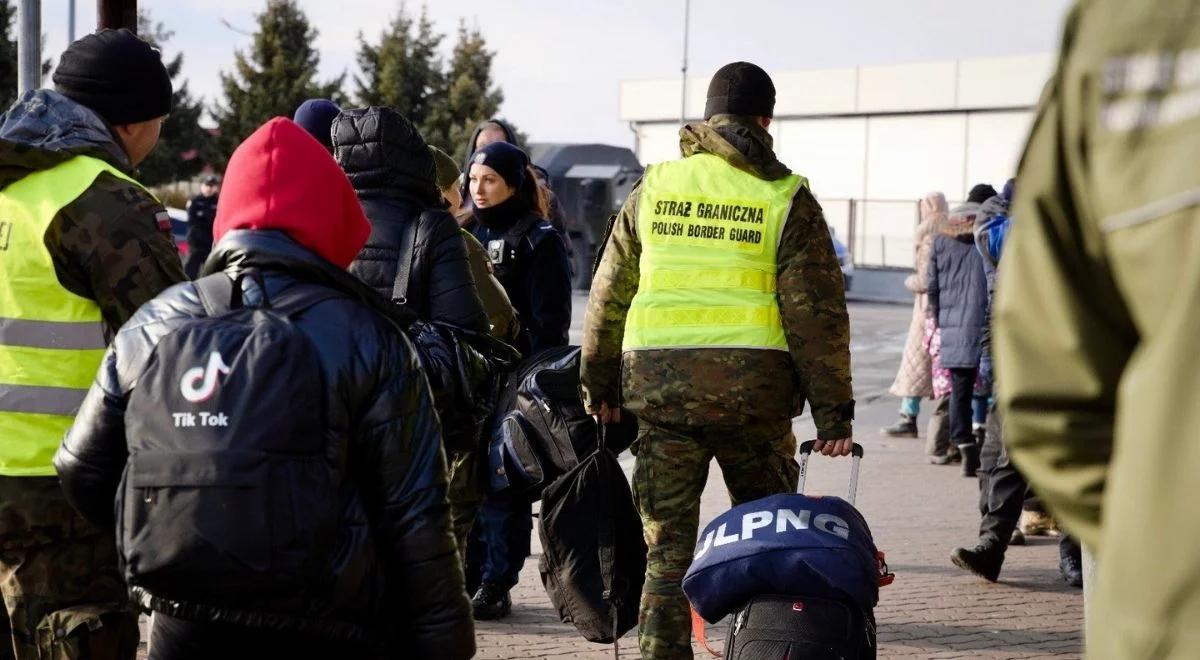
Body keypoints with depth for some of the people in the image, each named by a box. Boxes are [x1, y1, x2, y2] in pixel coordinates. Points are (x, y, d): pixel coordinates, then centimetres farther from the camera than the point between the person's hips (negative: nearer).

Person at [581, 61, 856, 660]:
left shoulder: (653, 189, 8)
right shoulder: (785, 198, -1)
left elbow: (608, 297, 13)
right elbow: (817, 313, -4)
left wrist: (600, 385, 23)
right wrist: (834, 412, -1)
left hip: (659, 387, 2)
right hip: (752, 389, -2)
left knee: (667, 543, 7)